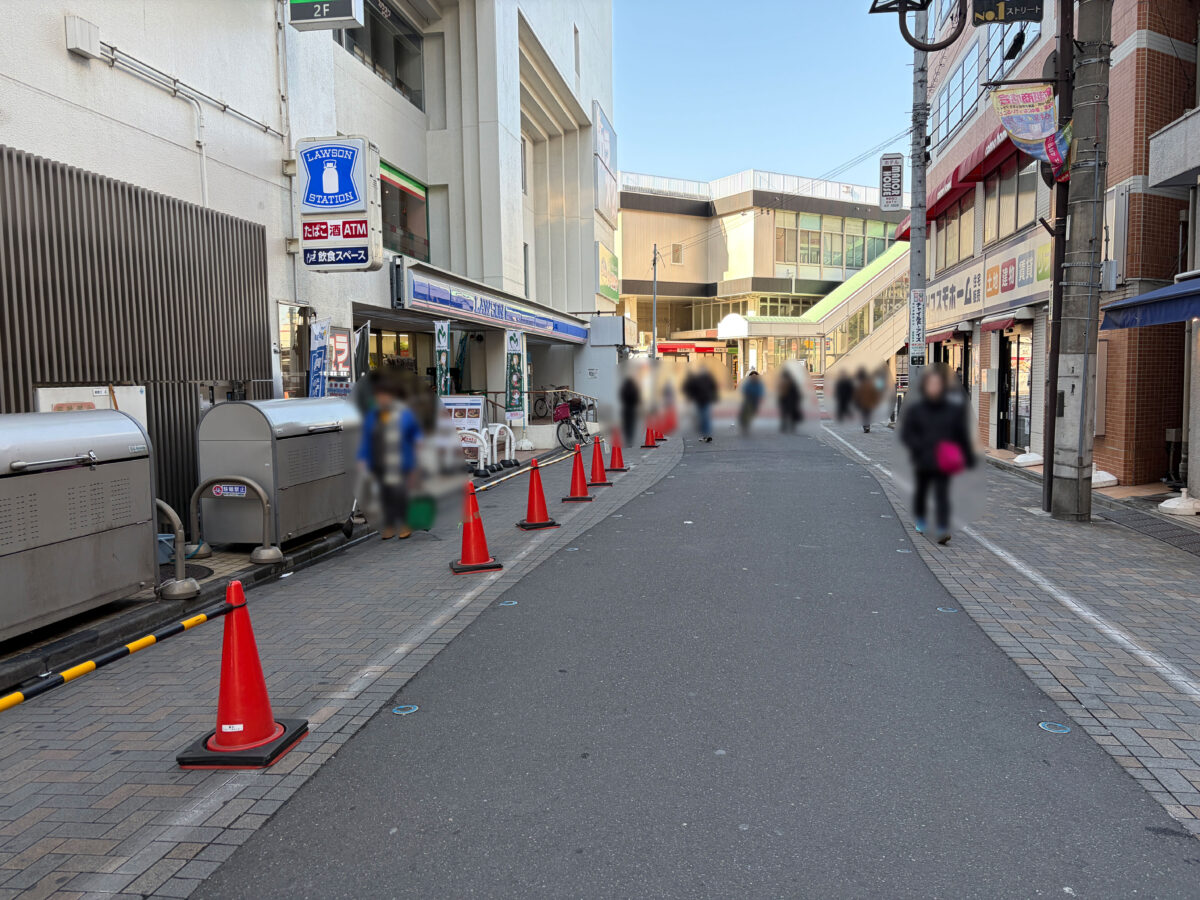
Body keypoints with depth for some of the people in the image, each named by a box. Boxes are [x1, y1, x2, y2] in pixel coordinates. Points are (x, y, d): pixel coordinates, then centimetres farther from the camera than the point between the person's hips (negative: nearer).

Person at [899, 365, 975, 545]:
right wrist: (921, 447, -19)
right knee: (921, 491, 16)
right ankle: (919, 520, 38)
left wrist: (969, 457, 7)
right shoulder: (914, 409, -5)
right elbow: (906, 434, -4)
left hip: (943, 462, -1)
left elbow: (962, 435, 6)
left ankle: (943, 529, -8)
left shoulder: (953, 408, -1)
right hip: (923, 461, 1)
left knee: (942, 494, -7)